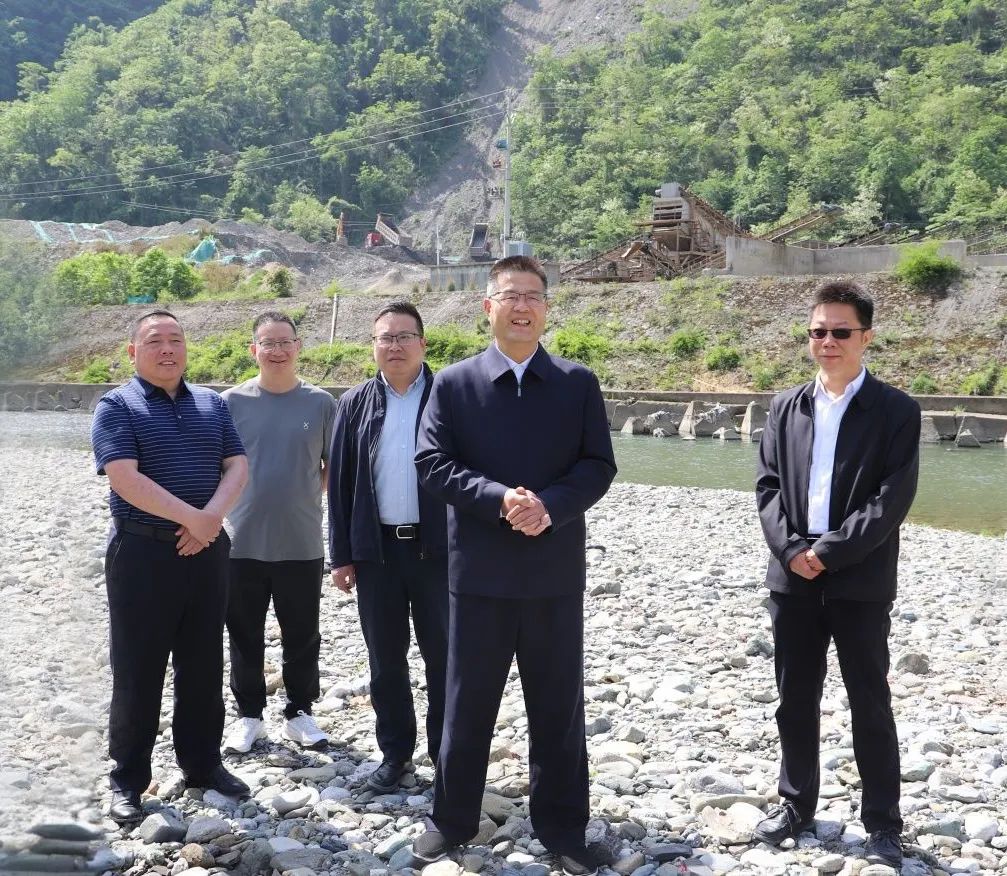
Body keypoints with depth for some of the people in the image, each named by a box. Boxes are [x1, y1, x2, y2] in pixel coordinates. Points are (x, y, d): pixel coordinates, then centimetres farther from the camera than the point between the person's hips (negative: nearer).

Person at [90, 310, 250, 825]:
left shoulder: (212, 405, 12)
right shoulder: (117, 406, -4)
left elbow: (237, 467, 4)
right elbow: (124, 478, -17)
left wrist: (212, 517, -14)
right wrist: (192, 518, -20)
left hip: (207, 551, 5)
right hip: (143, 552, -5)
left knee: (203, 666, 11)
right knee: (137, 670, 1)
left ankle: (202, 763, 23)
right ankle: (128, 778, 12)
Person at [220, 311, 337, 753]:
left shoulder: (320, 402, 0)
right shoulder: (233, 401, 0)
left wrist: (306, 499, 1)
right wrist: (228, 508, 1)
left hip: (302, 545, 0)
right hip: (243, 543, 0)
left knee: (302, 637, 10)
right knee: (245, 637, 10)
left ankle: (299, 712, 26)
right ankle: (249, 714, 25)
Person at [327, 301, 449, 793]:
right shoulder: (355, 404, 7)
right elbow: (339, 482, 7)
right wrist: (341, 555, 3)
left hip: (438, 547, -2)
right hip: (376, 549, 3)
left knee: (443, 658, 5)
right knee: (385, 660, 11)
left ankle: (446, 753, 18)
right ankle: (395, 752, 24)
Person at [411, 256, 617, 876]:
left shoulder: (579, 383, 4)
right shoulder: (454, 383, 2)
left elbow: (599, 466, 0)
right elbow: (432, 464, -5)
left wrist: (548, 506, -18)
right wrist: (500, 499, -19)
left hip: (556, 570, 1)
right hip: (479, 569, 0)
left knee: (558, 706, 9)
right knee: (466, 702, 10)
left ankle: (562, 825, 22)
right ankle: (453, 818, 25)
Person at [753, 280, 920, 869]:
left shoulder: (897, 411, -5)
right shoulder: (787, 408, 9)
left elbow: (893, 500, -12)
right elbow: (768, 486, 5)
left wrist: (828, 551, -17)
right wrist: (791, 549, -11)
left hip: (861, 582, -4)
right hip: (793, 577, 4)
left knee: (871, 706, 4)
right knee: (795, 700, 13)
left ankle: (884, 825, 15)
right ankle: (797, 805, 28)